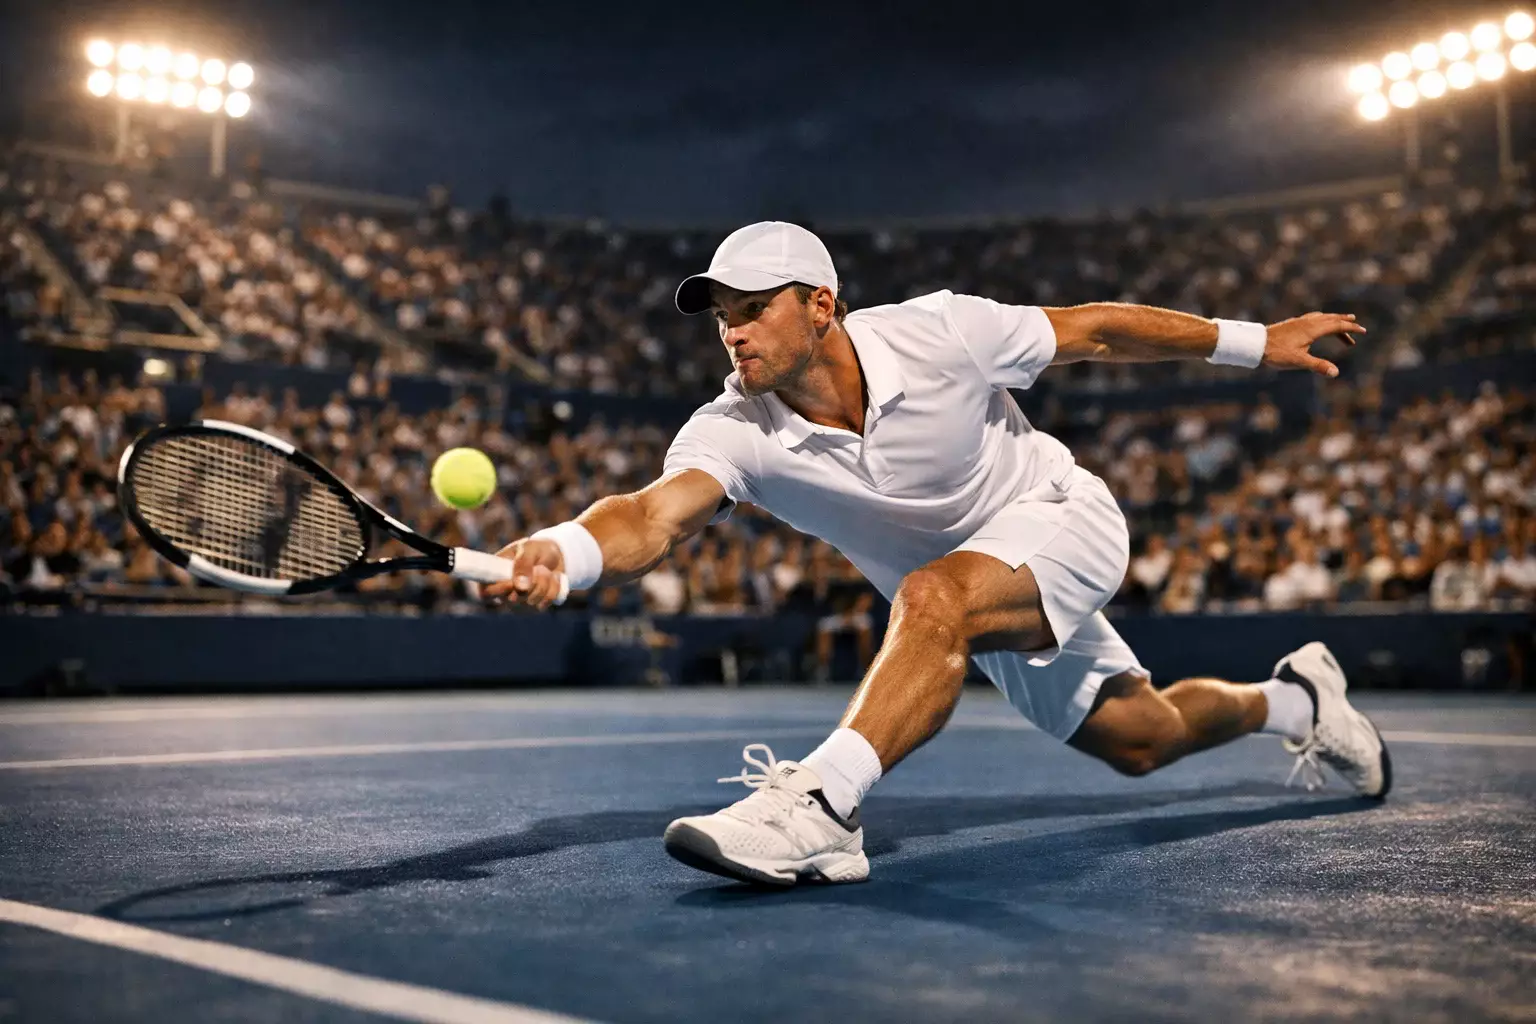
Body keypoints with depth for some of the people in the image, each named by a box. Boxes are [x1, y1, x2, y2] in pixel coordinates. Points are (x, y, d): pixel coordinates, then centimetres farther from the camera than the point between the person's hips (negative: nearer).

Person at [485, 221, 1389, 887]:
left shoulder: (940, 335, -28)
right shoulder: (733, 432, -24)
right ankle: (1294, 700, 49)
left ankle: (820, 807, -43)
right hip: (976, 592, 4)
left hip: (1061, 520, -4)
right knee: (1142, 742, 20)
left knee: (934, 598, -38)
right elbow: (653, 517, -43)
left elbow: (1095, 330, -14)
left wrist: (1254, 341, -4)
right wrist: (555, 555, -65)